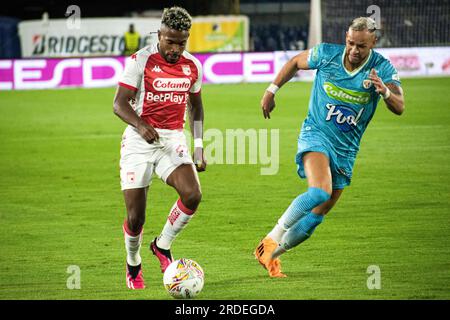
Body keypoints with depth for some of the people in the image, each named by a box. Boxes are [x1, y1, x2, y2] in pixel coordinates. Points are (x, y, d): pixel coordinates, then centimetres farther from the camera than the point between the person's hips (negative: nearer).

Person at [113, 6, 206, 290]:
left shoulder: (192, 66, 5)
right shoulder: (141, 60, -9)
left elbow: (195, 105, 20)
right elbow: (119, 103, -11)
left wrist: (199, 147, 15)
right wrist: (140, 126, -29)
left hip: (173, 139, 3)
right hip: (139, 141, -3)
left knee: (193, 195, -23)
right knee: (136, 217, -4)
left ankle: (163, 246, 2)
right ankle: (133, 264, 26)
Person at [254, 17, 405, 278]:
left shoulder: (382, 68, -11)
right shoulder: (327, 54, -10)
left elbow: (399, 107, -22)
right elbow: (295, 62, 10)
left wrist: (385, 91, -42)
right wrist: (271, 91, 7)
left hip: (346, 147, 3)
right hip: (316, 134, -3)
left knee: (316, 216, 5)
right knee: (320, 192, -30)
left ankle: (271, 254, 22)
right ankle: (271, 240, -17)